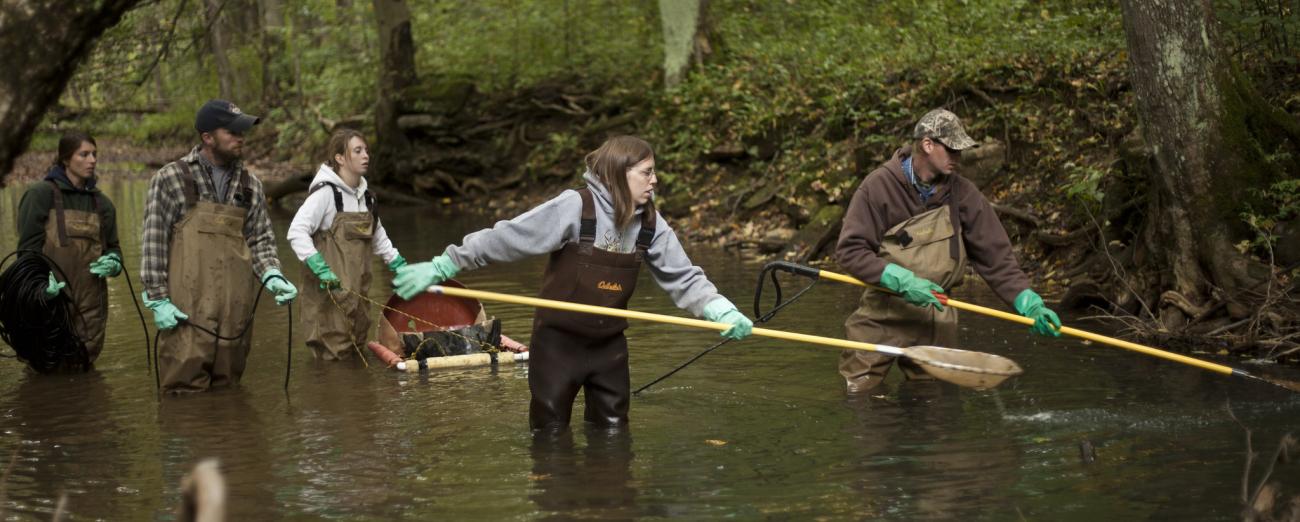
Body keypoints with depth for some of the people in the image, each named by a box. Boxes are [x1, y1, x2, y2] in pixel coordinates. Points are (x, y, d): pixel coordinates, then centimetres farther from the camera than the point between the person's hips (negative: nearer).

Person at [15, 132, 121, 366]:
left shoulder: (101, 203, 15)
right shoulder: (41, 195, -2)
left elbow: (112, 247, 21)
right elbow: (28, 246, -5)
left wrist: (112, 262, -3)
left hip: (91, 302, 5)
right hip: (52, 297, -5)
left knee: (86, 359, 5)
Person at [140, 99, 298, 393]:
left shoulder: (250, 185, 14)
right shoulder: (171, 179, 0)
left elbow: (260, 239, 17)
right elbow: (153, 242, -1)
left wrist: (272, 276, -3)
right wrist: (157, 299, -7)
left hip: (236, 311, 4)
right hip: (186, 313, -4)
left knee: (227, 388, 8)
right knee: (187, 390, -7)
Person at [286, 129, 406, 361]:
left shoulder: (365, 195, 12)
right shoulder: (326, 192, -12)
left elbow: (377, 236, 27)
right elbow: (296, 232, -19)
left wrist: (398, 264, 20)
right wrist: (320, 268, -26)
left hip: (357, 285, 8)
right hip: (330, 288, -8)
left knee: (356, 347, 11)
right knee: (334, 351, -9)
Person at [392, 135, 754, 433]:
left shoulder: (650, 224, -3)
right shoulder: (574, 208, -20)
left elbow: (682, 276, 0)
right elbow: (506, 238, -18)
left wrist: (720, 310, -18)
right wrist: (442, 268, -18)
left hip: (609, 342, 5)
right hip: (558, 340, -4)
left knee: (613, 431, 10)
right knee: (551, 434, 5)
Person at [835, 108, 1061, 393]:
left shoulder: (962, 194, 0)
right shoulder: (879, 186, -9)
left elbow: (995, 257, 0)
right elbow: (849, 250, -13)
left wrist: (1028, 303, -13)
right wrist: (901, 281, -24)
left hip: (936, 324, 3)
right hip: (879, 318, -3)